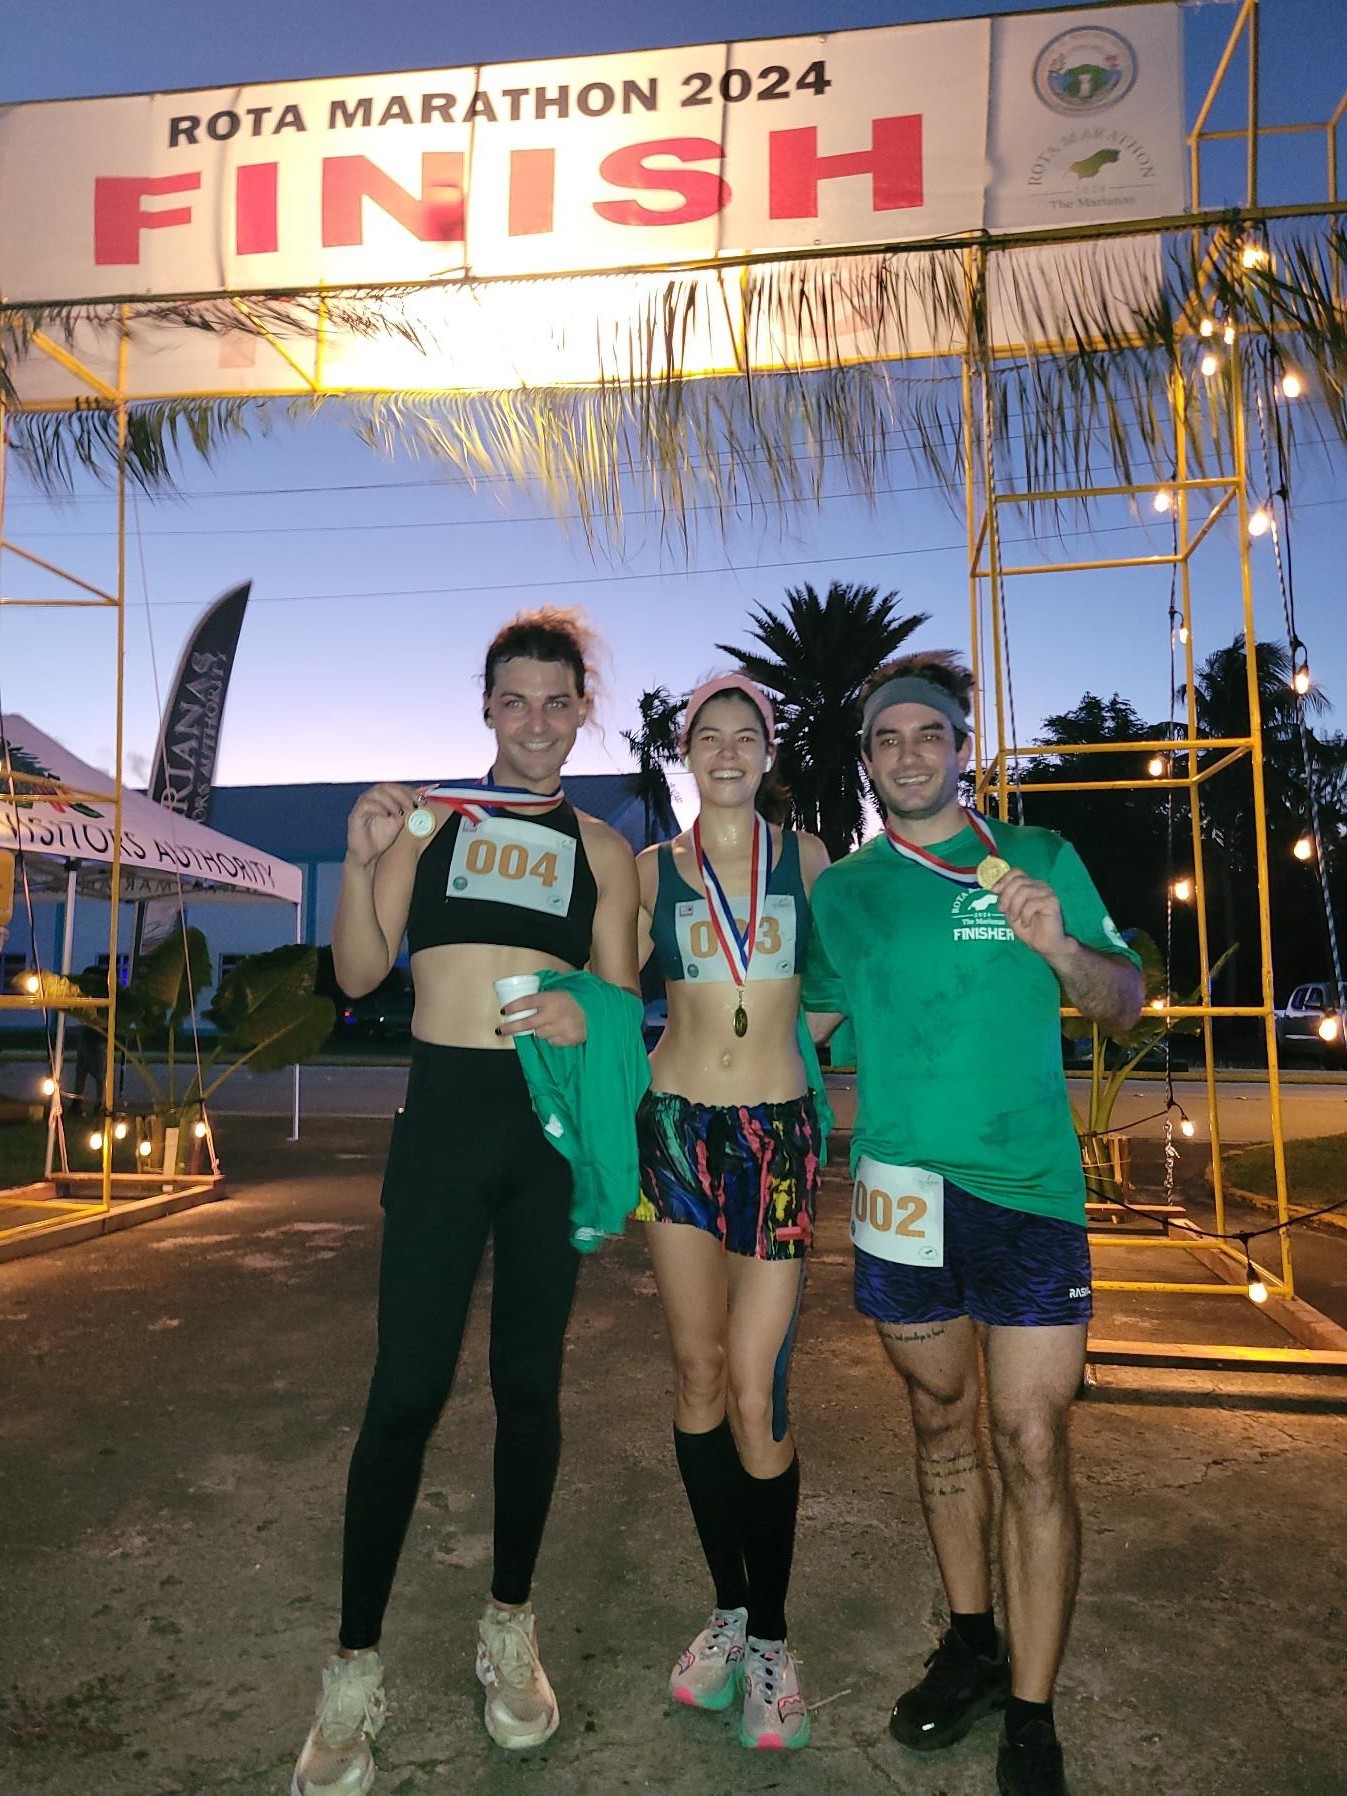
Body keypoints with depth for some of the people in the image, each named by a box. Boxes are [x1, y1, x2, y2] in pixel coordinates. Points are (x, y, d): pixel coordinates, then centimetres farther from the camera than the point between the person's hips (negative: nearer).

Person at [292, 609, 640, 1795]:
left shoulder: (602, 848, 9)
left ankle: (511, 1628, 30)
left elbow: (623, 1003, 8)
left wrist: (585, 1017, -15)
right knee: (406, 1391, -1)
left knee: (530, 1383, 11)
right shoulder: (428, 817, 6)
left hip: (557, 1118, 2)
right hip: (444, 1113, -1)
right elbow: (360, 973, 1)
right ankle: (356, 1668, 16)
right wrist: (361, 861, -15)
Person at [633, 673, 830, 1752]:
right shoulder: (653, 870, 6)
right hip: (678, 1125, 2)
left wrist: (796, 1028, -2)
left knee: (755, 1389, -3)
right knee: (697, 1373, 9)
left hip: (777, 1133, -1)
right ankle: (727, 1609, 28)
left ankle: (770, 1639, 17)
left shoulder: (806, 857, 5)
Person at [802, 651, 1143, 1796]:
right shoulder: (843, 889, 8)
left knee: (1032, 1449, -2)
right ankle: (973, 1649, 35)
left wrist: (1061, 948, -16)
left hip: (1027, 1186, -2)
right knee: (941, 1422, 15)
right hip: (900, 1188, 3)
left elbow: (1126, 1005, 3)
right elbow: (807, 1019, 19)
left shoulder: (1042, 860, 3)